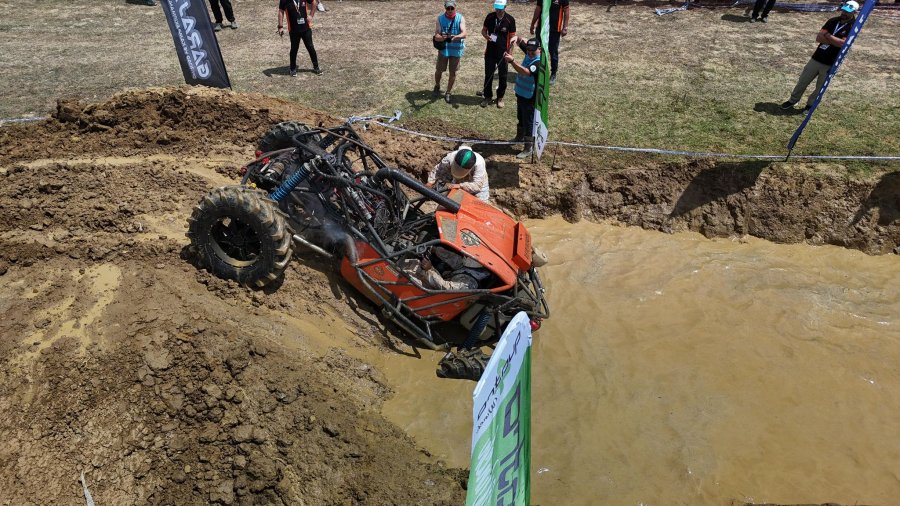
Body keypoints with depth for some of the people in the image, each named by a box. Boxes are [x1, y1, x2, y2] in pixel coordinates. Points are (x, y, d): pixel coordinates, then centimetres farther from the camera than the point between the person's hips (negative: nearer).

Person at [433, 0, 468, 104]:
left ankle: (448, 93, 24)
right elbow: (436, 36, -13)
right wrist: (442, 37, -37)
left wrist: (454, 37, -44)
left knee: (453, 73, 5)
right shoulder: (440, 19, -8)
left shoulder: (460, 18, -10)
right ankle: (437, 86, 42)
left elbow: (464, 33, -23)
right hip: (443, 49, 1)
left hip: (456, 50, 0)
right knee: (439, 70, 11)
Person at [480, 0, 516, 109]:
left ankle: (500, 98, 23)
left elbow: (512, 37, -5)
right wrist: (486, 36, -16)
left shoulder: (510, 19, -11)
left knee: (503, 76, 7)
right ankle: (487, 96, 24)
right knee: (488, 75, 8)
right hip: (490, 52, 2)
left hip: (503, 53, -2)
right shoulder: (490, 16, -4)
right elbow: (483, 30, 7)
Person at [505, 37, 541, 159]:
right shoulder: (529, 53, 0)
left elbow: (525, 72, -41)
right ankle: (520, 137, 49)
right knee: (520, 118, 27)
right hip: (521, 93, 9)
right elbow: (521, 42, 10)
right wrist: (515, 38, -13)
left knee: (529, 123, -3)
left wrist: (512, 61, -46)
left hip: (530, 97, -9)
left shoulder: (539, 62, -26)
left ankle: (528, 149, 5)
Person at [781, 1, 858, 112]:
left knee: (820, 88, 6)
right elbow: (818, 38, -4)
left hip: (830, 64, -4)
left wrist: (827, 36, -13)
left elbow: (843, 43, -21)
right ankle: (792, 101, 24)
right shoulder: (833, 21, 6)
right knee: (802, 81, 9)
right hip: (816, 58, 4)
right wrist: (834, 40, -16)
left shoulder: (853, 27, -7)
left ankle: (810, 105, 21)